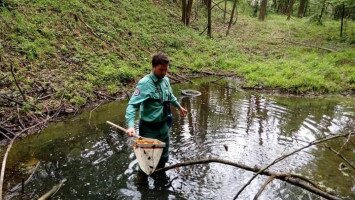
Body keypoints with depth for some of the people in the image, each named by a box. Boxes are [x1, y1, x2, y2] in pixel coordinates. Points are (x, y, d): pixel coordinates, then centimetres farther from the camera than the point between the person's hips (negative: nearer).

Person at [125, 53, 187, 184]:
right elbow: (132, 105, -28)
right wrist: (130, 126, -41)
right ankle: (142, 180, 36)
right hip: (149, 129, -6)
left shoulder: (165, 80, -1)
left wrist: (179, 106, 31)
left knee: (163, 157, 23)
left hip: (164, 126, 7)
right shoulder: (145, 84, -23)